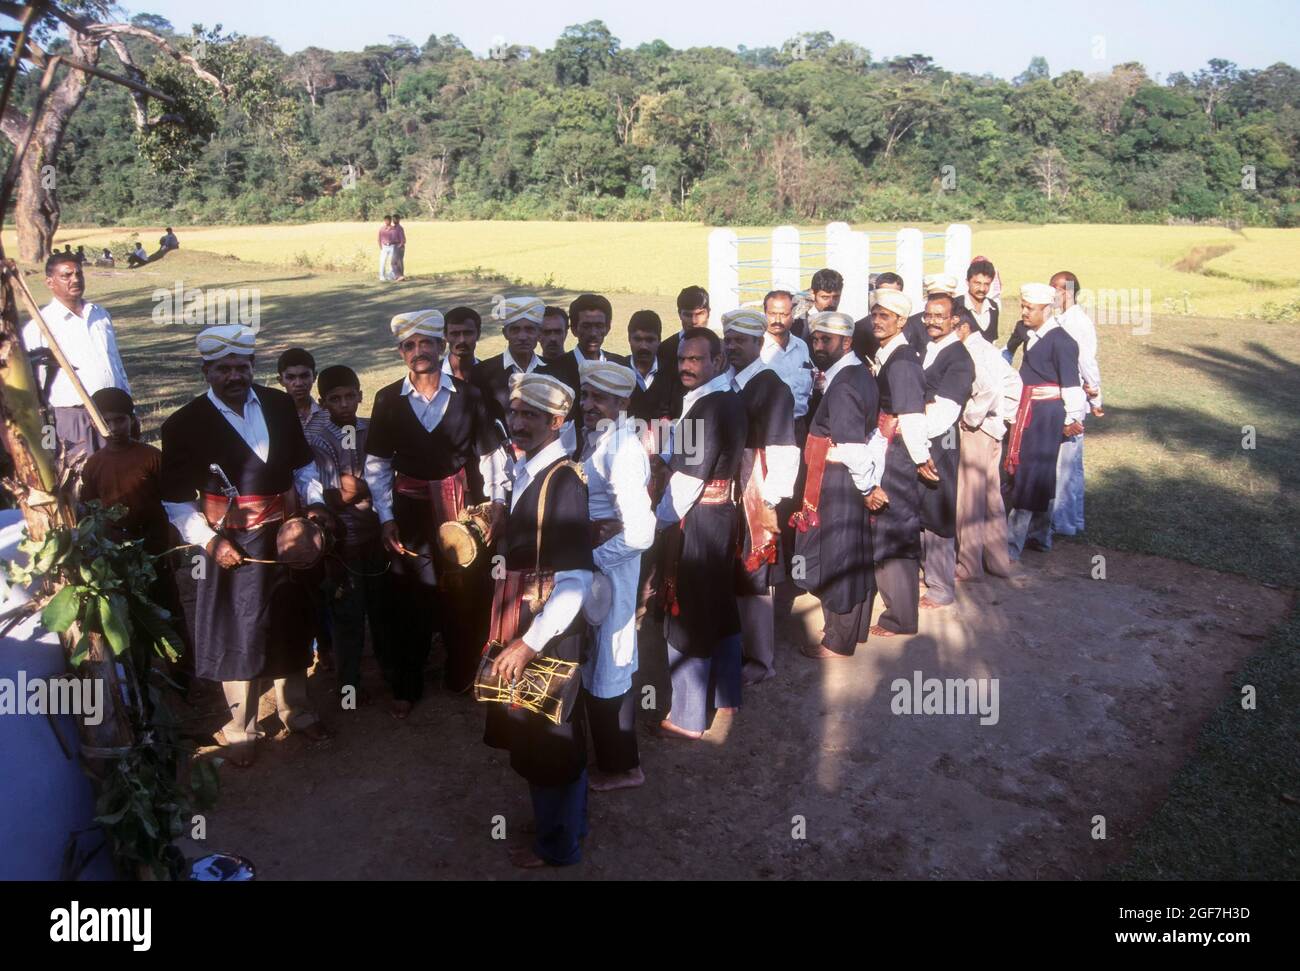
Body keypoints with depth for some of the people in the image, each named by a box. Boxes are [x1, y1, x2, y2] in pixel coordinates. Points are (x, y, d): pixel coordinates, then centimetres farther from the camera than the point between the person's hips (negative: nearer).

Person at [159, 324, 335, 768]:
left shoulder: (279, 404, -1)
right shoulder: (185, 424, -11)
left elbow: (303, 463, 11)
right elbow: (176, 500, -7)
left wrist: (315, 503, -4)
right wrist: (210, 541, -17)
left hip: (288, 537, 4)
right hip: (232, 545, -3)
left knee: (292, 628, 18)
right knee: (238, 636, 8)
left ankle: (296, 709, 39)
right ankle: (241, 728, 28)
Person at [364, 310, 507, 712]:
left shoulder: (468, 395, -3)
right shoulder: (388, 400, -2)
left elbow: (489, 454, 3)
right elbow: (377, 464, 3)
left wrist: (497, 504, -5)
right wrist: (386, 517, -3)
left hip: (460, 506, 0)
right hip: (410, 509, 0)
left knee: (461, 598, 8)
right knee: (408, 602, 8)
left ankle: (462, 676, 30)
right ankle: (405, 686, 26)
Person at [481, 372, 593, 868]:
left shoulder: (562, 481, -23)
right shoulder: (525, 470, 5)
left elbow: (575, 580, -27)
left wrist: (528, 643, -25)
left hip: (548, 623, -8)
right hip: (520, 613, 8)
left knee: (545, 734, 9)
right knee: (556, 729, 23)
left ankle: (558, 845, 31)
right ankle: (568, 820, 44)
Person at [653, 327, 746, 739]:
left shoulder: (705, 408, -20)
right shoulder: (732, 401, 8)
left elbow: (689, 477, -20)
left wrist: (659, 519, -11)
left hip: (695, 520, -9)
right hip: (723, 514, 9)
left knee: (686, 614, 1)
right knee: (720, 607, 19)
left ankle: (687, 717, 13)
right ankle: (725, 697, 34)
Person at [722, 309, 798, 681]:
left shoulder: (772, 387, -11)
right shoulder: (726, 382, 8)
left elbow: (782, 451, -14)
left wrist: (770, 502, -16)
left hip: (755, 496, -6)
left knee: (753, 577, 2)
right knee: (730, 575, 14)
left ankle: (760, 660, 17)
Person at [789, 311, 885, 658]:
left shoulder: (842, 386, -21)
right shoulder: (862, 373, 9)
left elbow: (852, 447, -23)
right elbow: (875, 432, 10)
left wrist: (867, 487, -10)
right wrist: (873, 482, 8)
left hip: (839, 485, -9)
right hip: (856, 482, 9)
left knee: (835, 557, 3)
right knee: (856, 556, 19)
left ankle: (839, 641, 17)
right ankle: (853, 626, 34)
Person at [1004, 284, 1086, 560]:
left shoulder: (1061, 341, -14)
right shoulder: (1030, 334, 10)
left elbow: (1071, 383, -14)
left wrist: (1072, 419, -13)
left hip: (1047, 414, -8)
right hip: (1028, 412, 8)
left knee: (1030, 477, -7)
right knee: (1040, 476, 17)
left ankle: (1011, 545, -6)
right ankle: (1040, 533, 30)